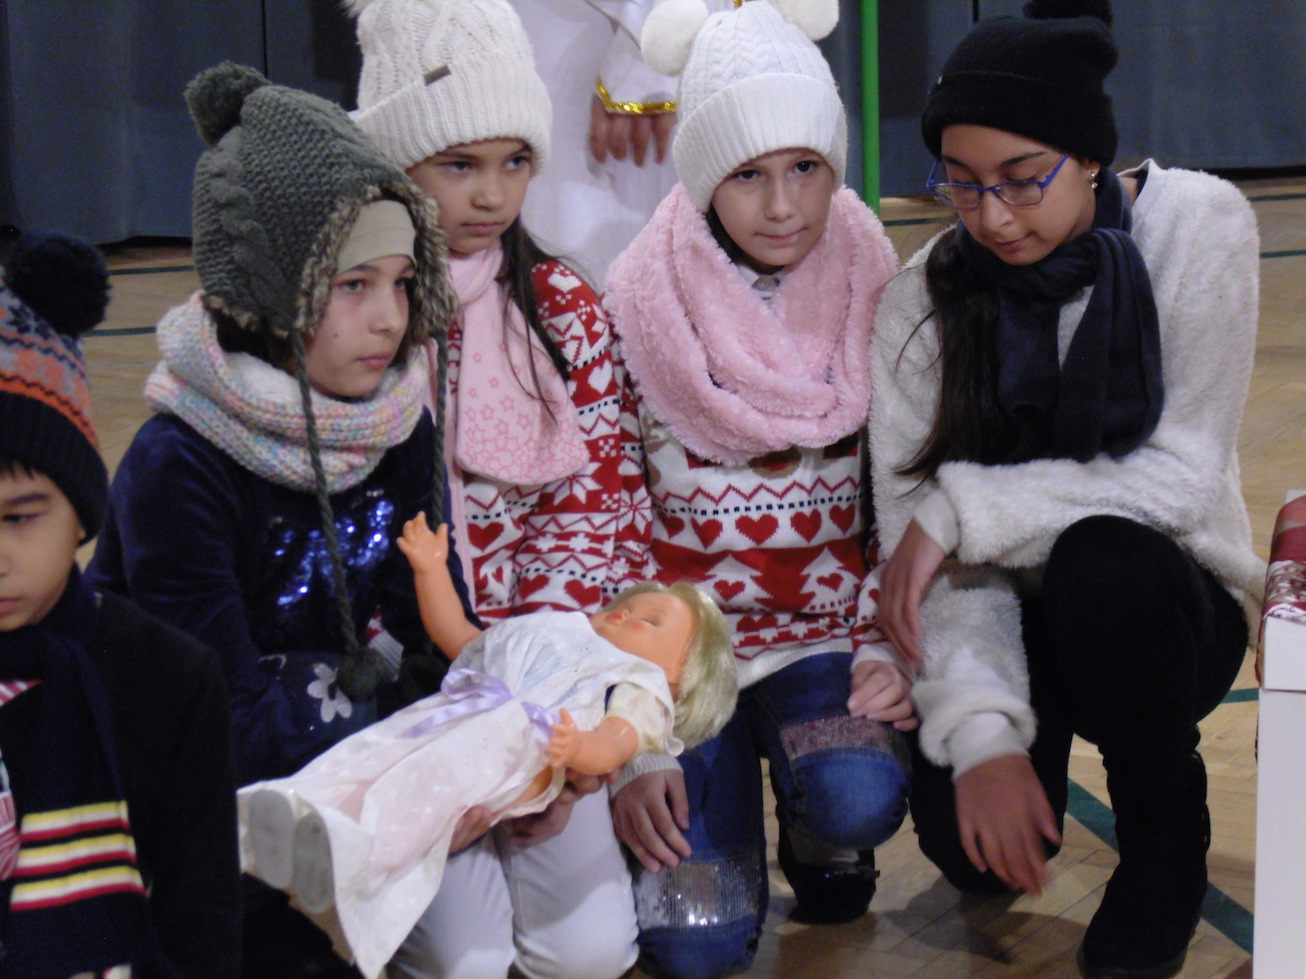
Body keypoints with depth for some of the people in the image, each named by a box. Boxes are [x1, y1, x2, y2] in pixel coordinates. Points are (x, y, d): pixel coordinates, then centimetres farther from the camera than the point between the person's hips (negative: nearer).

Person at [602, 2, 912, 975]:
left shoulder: (875, 298, -2)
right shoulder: (635, 310, -8)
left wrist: (892, 651, -11)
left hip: (827, 631, 1)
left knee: (859, 802, -31)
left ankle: (820, 840, 7)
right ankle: (714, 795, 20)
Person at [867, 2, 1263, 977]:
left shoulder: (1199, 225, -15)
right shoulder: (926, 298, -10)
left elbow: (1184, 474, -19)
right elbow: (916, 539, -15)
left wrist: (964, 509, -23)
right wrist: (980, 731, -30)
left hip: (1162, 611, -1)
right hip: (1013, 617, 1)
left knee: (1106, 561, -36)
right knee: (967, 839, -25)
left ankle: (1166, 847, -8)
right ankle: (1035, 742, 14)